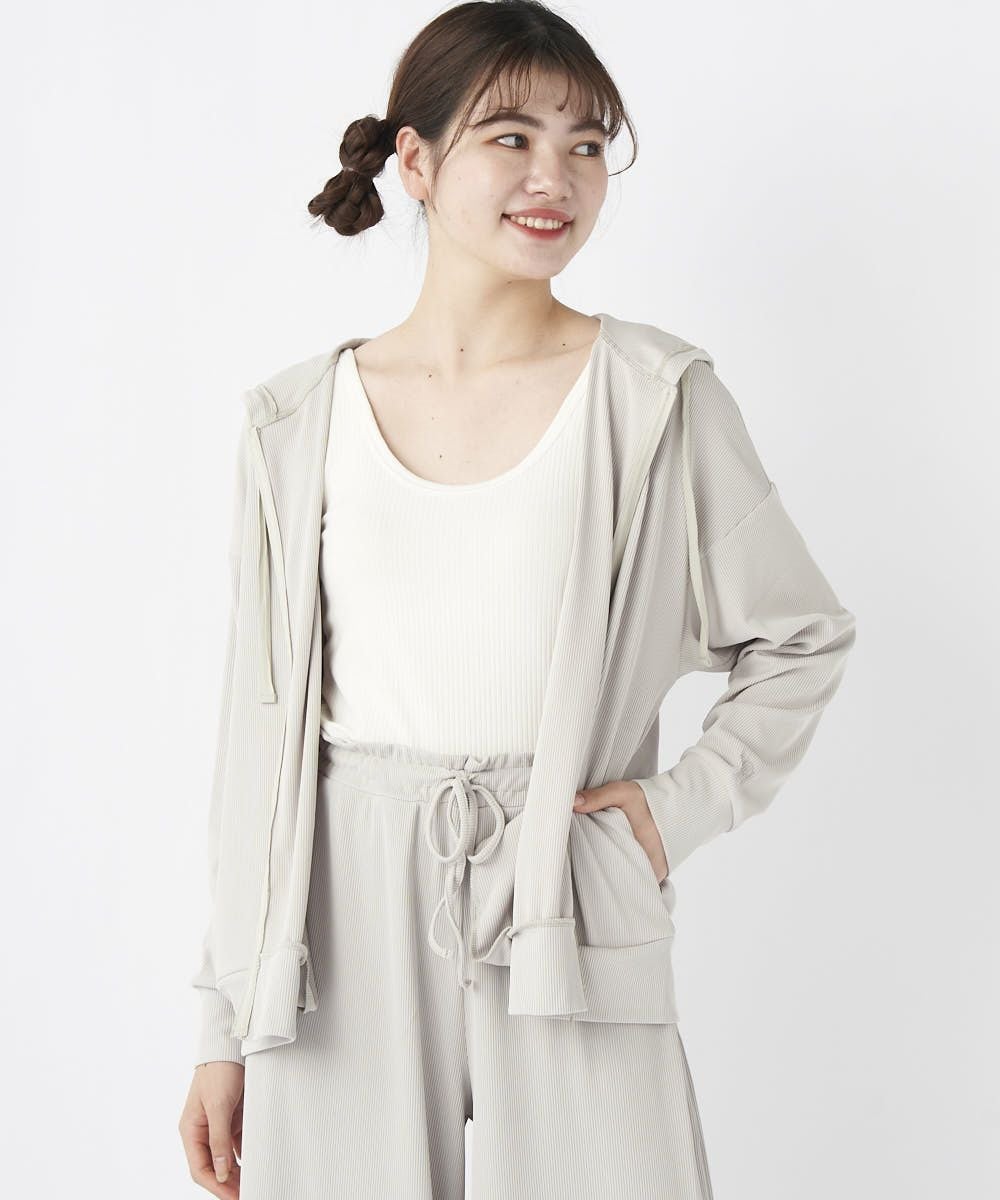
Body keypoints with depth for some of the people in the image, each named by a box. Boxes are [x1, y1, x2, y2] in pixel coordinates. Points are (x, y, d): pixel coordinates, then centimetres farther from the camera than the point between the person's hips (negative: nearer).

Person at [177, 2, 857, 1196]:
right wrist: (226, 1027, 6)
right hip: (345, 927, 1)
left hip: (565, 924, -1)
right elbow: (263, 728, 6)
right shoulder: (300, 422, 4)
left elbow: (803, 637, 10)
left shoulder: (656, 397, -1)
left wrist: (685, 804, -2)